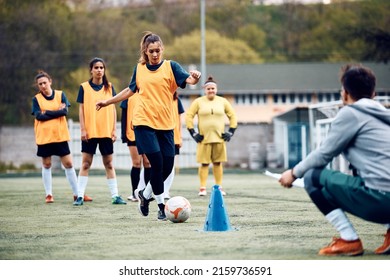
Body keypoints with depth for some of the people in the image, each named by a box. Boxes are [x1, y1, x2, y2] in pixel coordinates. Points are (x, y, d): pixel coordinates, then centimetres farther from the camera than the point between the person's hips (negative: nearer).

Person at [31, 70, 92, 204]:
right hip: (44, 136, 0)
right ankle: (49, 194, 14)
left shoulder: (60, 95, 4)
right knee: (46, 165, 6)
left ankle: (77, 193, 8)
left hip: (60, 135, 0)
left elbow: (65, 111, -9)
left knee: (68, 164, 1)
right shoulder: (36, 99, 3)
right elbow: (38, 116, -11)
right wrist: (57, 112, -9)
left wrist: (46, 113, -10)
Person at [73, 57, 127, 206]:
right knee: (86, 163, -1)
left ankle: (115, 195, 10)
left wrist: (114, 129, 2)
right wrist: (83, 129, -6)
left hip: (106, 131, 2)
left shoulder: (109, 87, 7)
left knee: (109, 163, 7)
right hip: (90, 131, -2)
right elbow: (81, 109, 0)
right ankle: (80, 196, 1)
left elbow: (113, 109, 8)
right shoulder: (84, 87, 1)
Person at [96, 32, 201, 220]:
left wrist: (195, 77, -37)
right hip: (144, 122, -1)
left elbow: (188, 79, -14)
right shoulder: (139, 68, 8)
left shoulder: (170, 66, 2)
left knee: (167, 166, -1)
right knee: (157, 164, -10)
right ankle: (161, 207, 3)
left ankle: (144, 194, 25)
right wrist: (107, 102, 27)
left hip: (165, 124, 1)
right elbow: (130, 90, 24)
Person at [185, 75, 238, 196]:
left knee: (218, 163, 5)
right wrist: (193, 133, -3)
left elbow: (232, 116, 14)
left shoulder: (223, 101, 9)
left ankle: (219, 187, 12)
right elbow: (188, 116, 2)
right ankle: (202, 188, 0)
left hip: (219, 138, 2)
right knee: (204, 163, -3)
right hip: (204, 138, -2)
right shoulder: (198, 102, 2)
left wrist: (231, 132, 6)